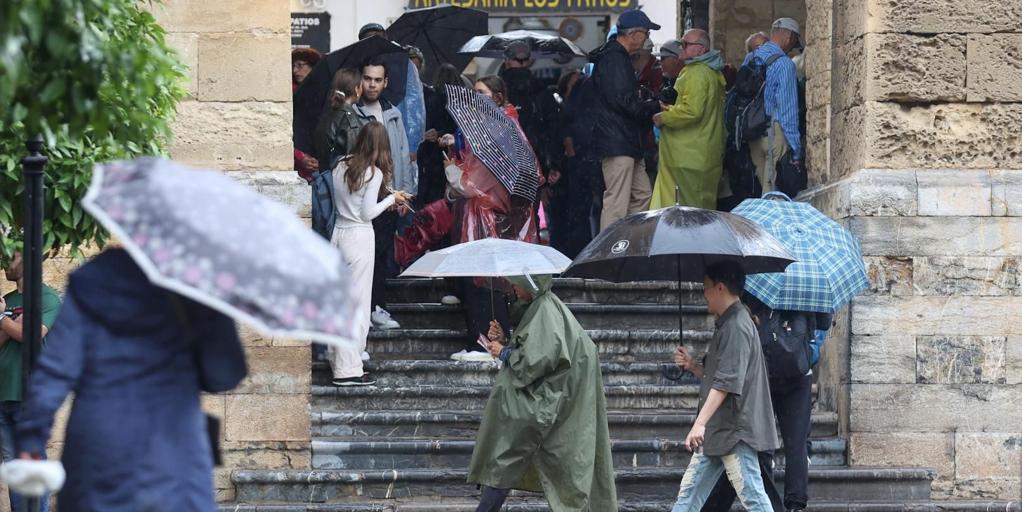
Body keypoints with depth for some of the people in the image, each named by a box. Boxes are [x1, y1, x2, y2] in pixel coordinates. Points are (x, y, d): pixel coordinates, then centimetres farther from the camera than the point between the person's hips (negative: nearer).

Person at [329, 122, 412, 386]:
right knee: (357, 303, -2)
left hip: (338, 233, 6)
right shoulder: (374, 173, -12)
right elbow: (368, 213, -13)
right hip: (360, 236, -6)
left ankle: (338, 360, 18)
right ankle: (348, 369, -3)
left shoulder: (341, 167, 7)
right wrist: (392, 199, 2)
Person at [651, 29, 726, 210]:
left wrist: (663, 118, -11)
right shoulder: (713, 73, 17)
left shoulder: (696, 73, -16)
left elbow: (692, 111, -24)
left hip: (690, 156, -11)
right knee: (705, 203, 13)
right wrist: (673, 110, 17)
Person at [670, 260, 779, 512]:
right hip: (717, 432, 11)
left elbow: (726, 382, -23)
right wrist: (693, 366, 8)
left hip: (734, 431, -11)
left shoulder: (736, 326, -14)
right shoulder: (726, 324, 17)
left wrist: (700, 423, -27)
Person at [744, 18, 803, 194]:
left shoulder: (750, 59, 11)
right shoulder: (784, 64, -11)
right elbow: (788, 109, -13)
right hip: (774, 131, -7)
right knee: (773, 189, -5)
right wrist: (796, 150, -10)